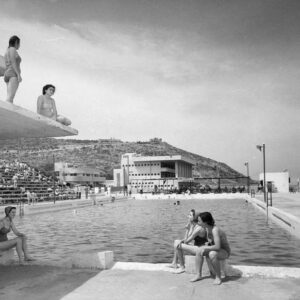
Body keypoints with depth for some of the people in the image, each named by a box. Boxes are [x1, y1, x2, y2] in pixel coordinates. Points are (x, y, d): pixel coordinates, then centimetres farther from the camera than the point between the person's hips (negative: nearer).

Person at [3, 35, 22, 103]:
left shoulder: (7, 51, 27)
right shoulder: (12, 49, 0)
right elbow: (13, 62, -12)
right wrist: (19, 75, -18)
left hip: (7, 75, 9)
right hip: (13, 75, -9)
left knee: (10, 97, -3)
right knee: (10, 97, -22)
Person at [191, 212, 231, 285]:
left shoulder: (215, 230, -30)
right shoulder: (207, 229, -4)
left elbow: (217, 247, -38)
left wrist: (205, 248, -26)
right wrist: (207, 245, -8)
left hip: (224, 251, -8)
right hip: (214, 249, 8)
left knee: (212, 254, -36)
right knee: (199, 250, -5)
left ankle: (218, 277, -17)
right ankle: (198, 275, 2)